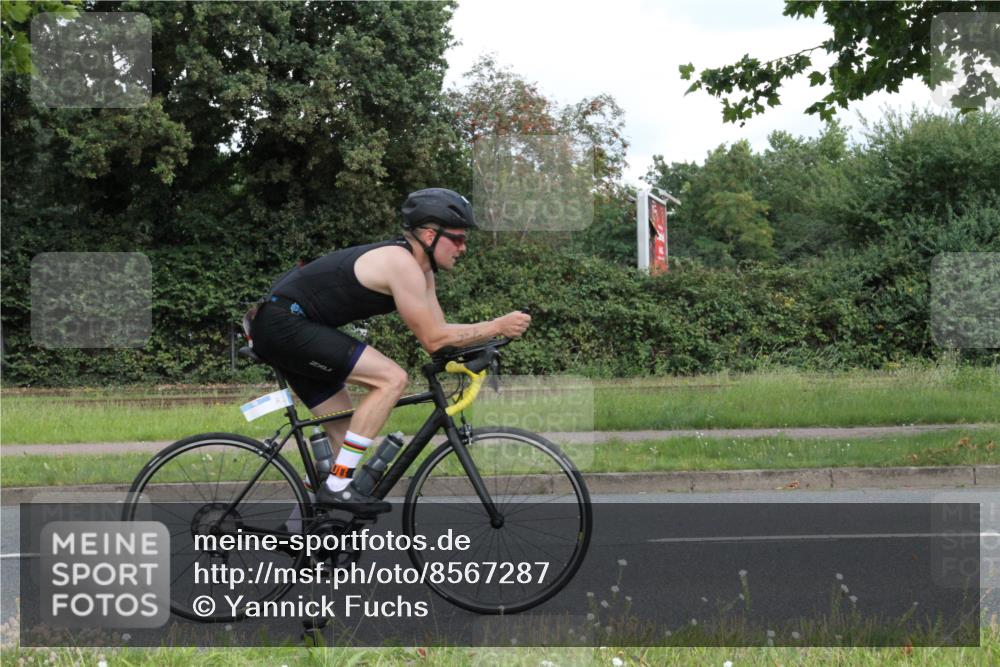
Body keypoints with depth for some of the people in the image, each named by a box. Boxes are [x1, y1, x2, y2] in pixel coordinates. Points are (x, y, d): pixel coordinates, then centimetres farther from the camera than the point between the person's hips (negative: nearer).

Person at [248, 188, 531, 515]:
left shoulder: (420, 270, 13)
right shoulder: (402, 264, -18)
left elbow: (438, 331, 14)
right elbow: (433, 339, -17)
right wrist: (497, 326, -13)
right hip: (286, 322, -11)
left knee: (347, 436, 13)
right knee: (392, 378, -18)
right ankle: (337, 486, -17)